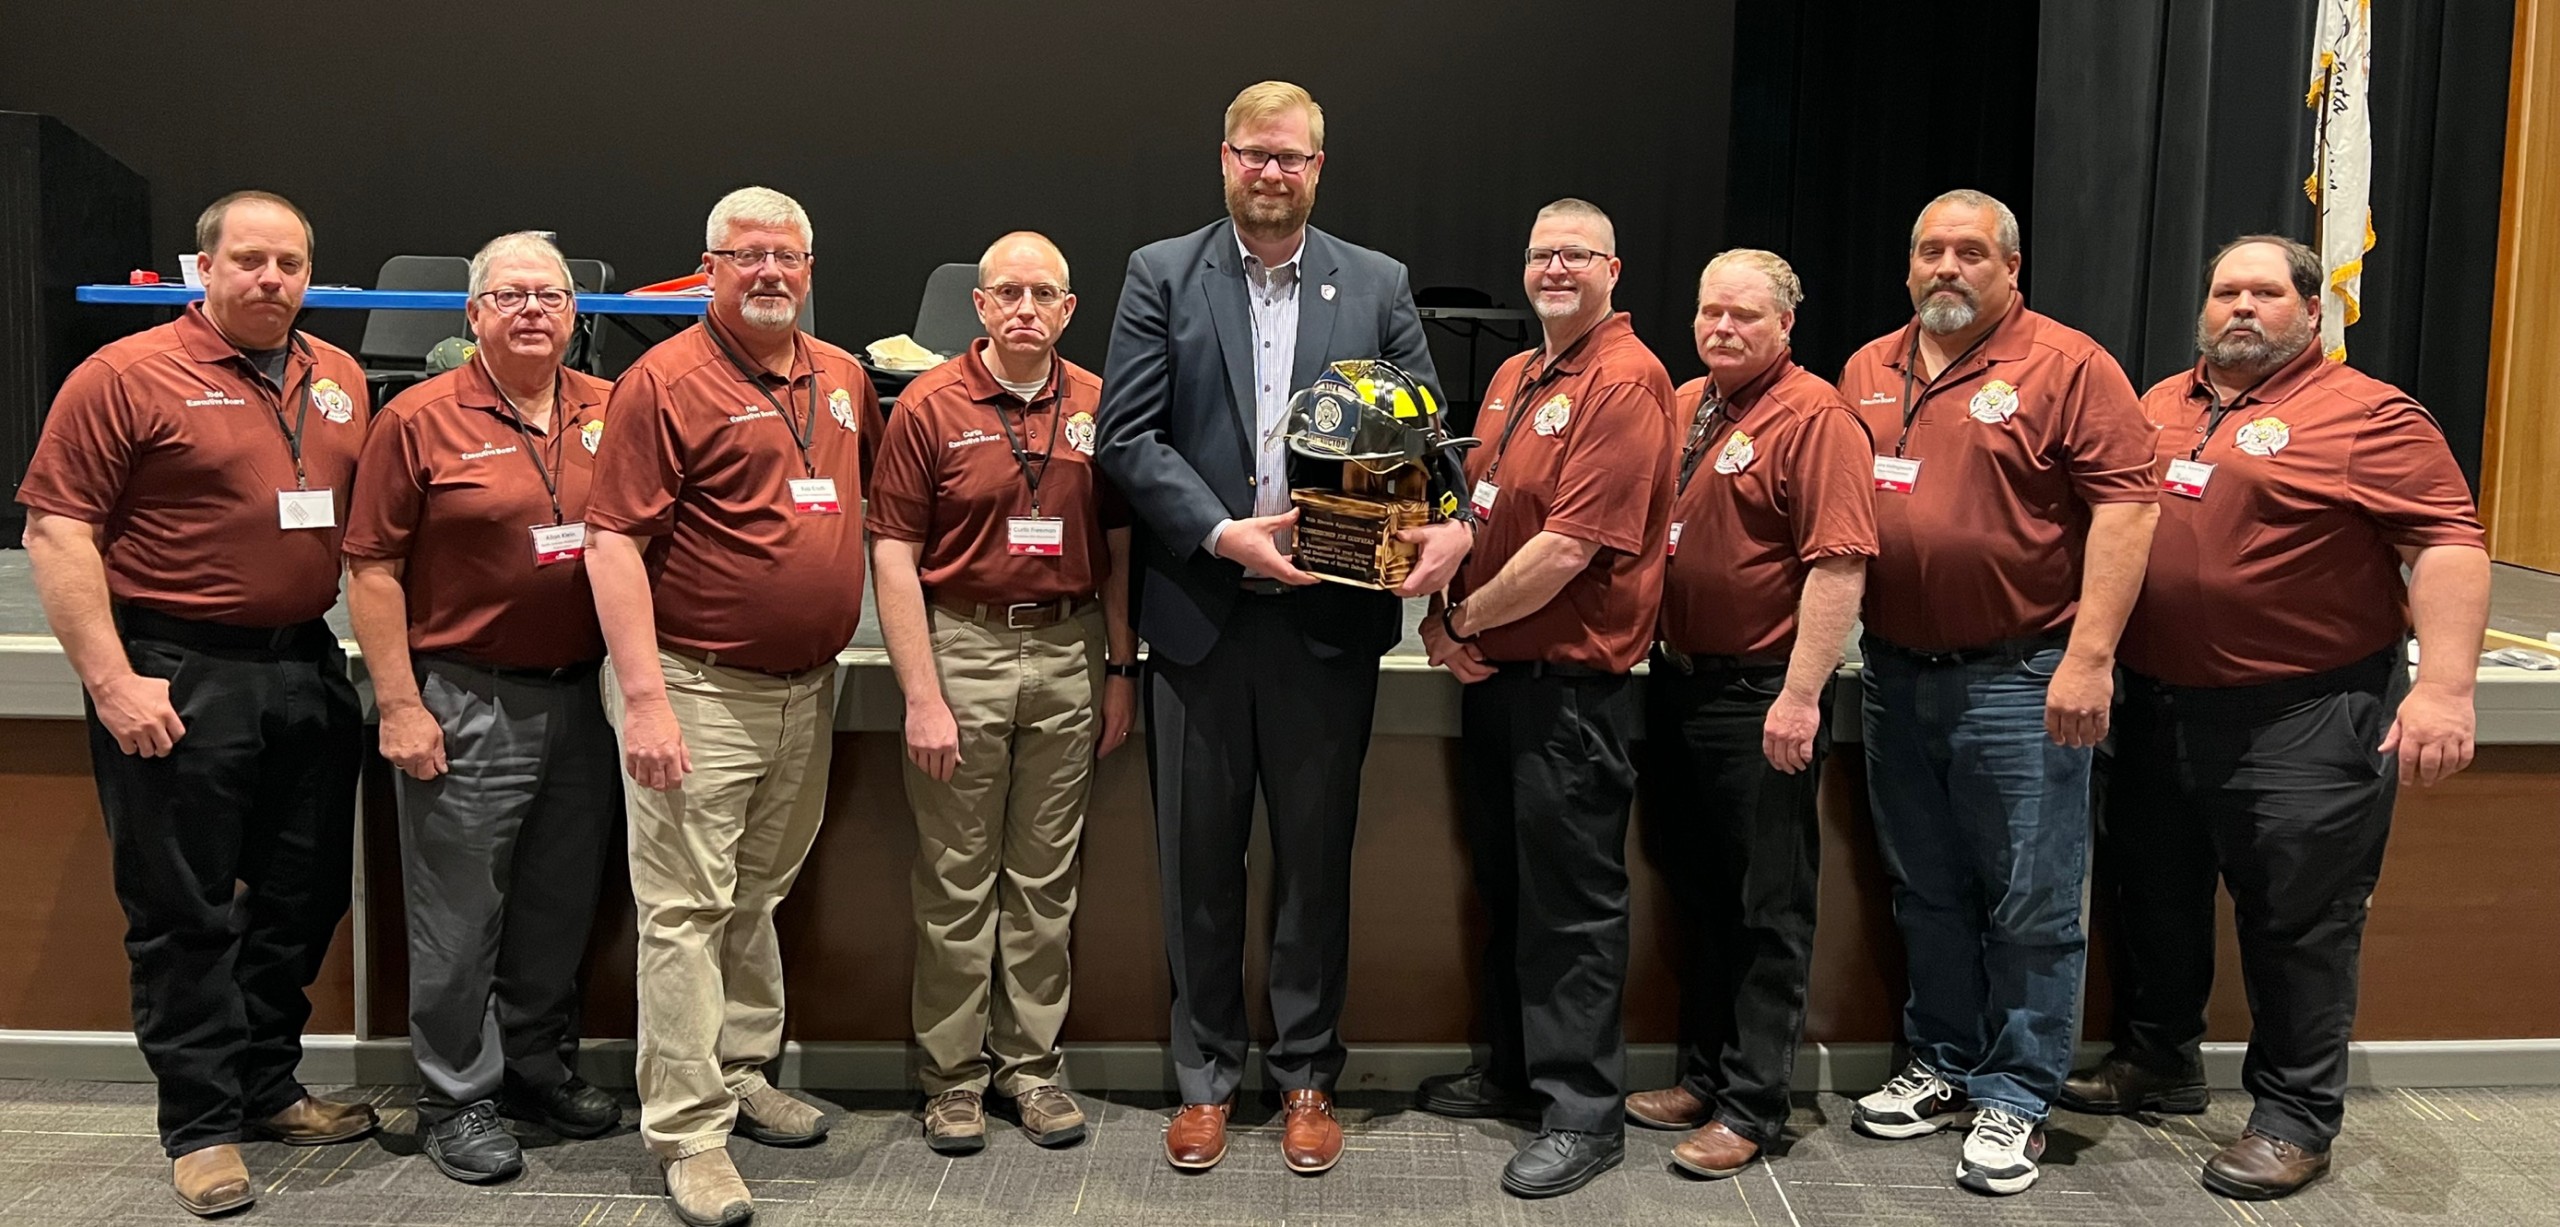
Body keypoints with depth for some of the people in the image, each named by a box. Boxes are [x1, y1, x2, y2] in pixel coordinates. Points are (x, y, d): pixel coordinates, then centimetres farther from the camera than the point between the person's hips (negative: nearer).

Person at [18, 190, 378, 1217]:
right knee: (184, 911, 3)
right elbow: (56, 531, -11)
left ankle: (268, 1085, 30)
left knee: (304, 895, 13)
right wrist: (111, 680, -16)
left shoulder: (341, 381, 10)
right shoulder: (126, 376, -7)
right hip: (176, 680, -6)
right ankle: (201, 1124, 15)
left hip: (309, 671, 6)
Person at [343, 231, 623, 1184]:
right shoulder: (419, 420, -5)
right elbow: (372, 569, -5)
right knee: (460, 916, 5)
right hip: (467, 703, -4)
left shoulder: (612, 415, 5)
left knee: (561, 903, 16)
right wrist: (398, 705, -10)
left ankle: (542, 1065, 33)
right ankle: (457, 1098, 20)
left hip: (584, 697, 4)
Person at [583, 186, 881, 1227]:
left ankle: (740, 1074, 33)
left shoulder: (844, 378, 11)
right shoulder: (667, 381, -9)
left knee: (760, 895, 18)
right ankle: (690, 1133, 7)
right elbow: (612, 542, -14)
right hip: (699, 690, -6)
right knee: (686, 910, -1)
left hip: (806, 690, 7)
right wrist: (644, 698, -20)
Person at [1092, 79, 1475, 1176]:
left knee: (1316, 858, 10)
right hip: (1198, 613, 0)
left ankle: (1308, 1077, 25)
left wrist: (1454, 521, -16)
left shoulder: (1377, 286, 7)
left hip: (1329, 618, 1)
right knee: (1198, 860, 9)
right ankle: (1205, 1077, 25)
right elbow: (1125, 435, -4)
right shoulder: (1160, 275, 4)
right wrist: (1224, 534, -15)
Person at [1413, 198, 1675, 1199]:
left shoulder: (1625, 383, -15)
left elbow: (1568, 549, -22)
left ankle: (1583, 1110, 14)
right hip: (1494, 671, 9)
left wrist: (1463, 620, -10)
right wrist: (1451, 625, 3)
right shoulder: (1512, 378, 14)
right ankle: (1514, 1069, 34)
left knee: (1571, 900, 1)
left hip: (1571, 685, -9)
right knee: (1505, 882, 18)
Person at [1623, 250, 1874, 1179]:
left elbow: (1839, 565, -19)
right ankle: (1704, 1071, 30)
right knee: (1694, 890, 17)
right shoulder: (1680, 406, 12)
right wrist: (1656, 655, 13)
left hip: (1760, 697, -8)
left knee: (1766, 906, 2)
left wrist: (1800, 696, -23)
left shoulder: (1814, 419, -12)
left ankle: (1750, 1105, 12)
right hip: (1676, 680, 8)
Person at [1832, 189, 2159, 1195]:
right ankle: (1943, 1067, 30)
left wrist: (2089, 657, -19)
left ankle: (2015, 1100, 15)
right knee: (1926, 894, 15)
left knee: (2030, 903, 2)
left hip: (2020, 677, -5)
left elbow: (2125, 503, -12)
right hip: (1896, 673, 6)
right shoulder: (1869, 371, 12)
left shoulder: (2067, 367, -6)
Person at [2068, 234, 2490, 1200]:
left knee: (2299, 919, 2)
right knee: (2149, 893, 16)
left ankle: (2295, 1113, 16)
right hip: (2161, 707, 7)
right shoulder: (2157, 408, 12)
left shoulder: (2367, 415, -8)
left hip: (2307, 720, -6)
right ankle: (2156, 1060, 34)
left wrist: (2444, 687, -23)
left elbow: (2448, 546, -14)